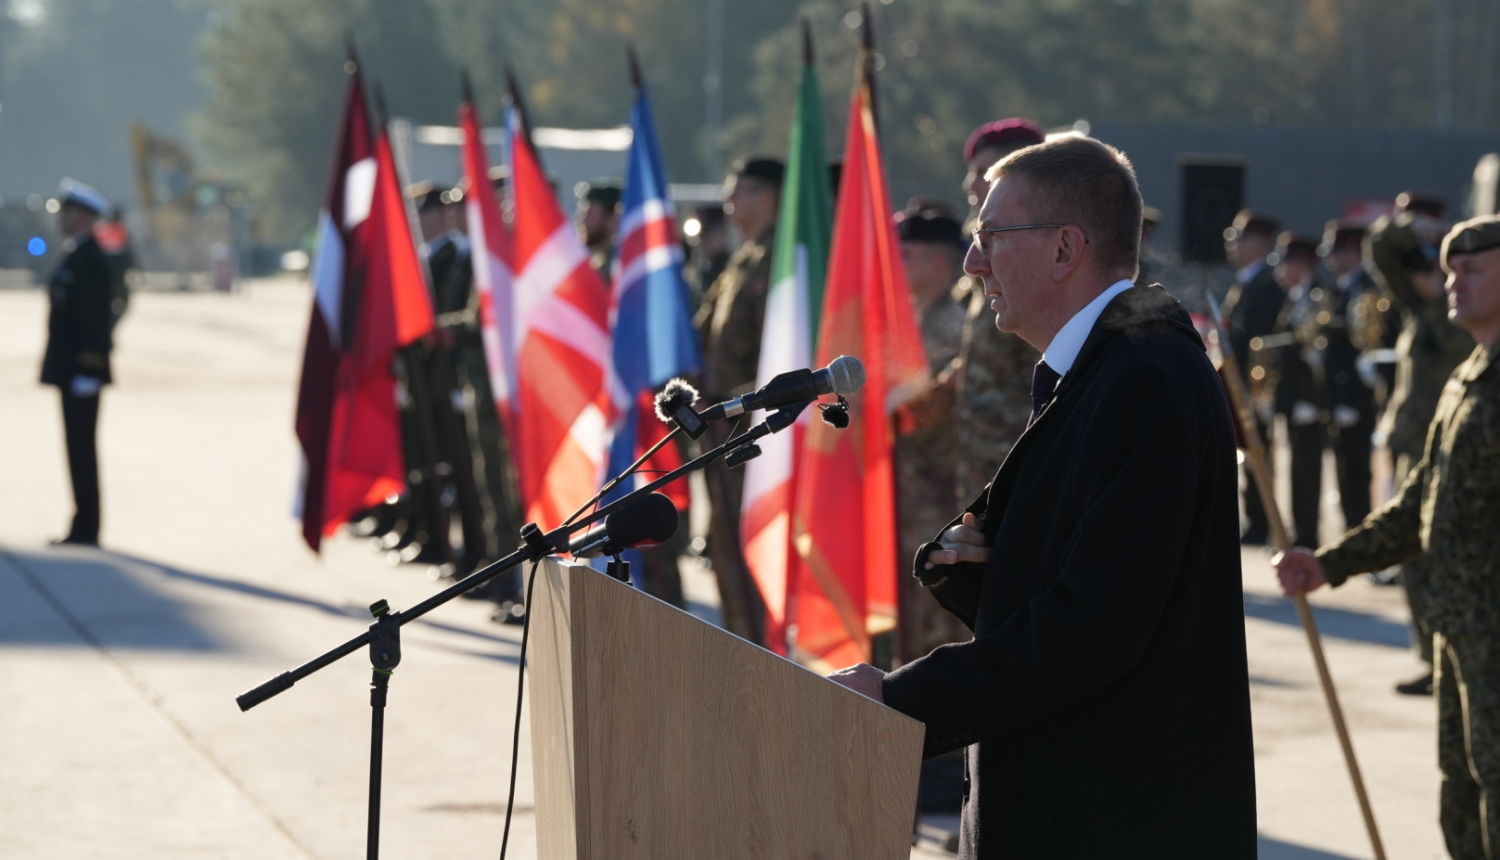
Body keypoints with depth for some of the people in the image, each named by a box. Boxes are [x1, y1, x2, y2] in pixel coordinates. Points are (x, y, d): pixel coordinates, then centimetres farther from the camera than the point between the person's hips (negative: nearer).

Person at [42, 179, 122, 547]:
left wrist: (88, 371, -22)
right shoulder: (75, 255, 15)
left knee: (82, 448, -6)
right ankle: (83, 527, 16)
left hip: (81, 370, -10)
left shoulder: (90, 260, -17)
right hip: (71, 368, 10)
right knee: (78, 448, 12)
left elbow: (97, 318, -21)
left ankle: (86, 529, -2)